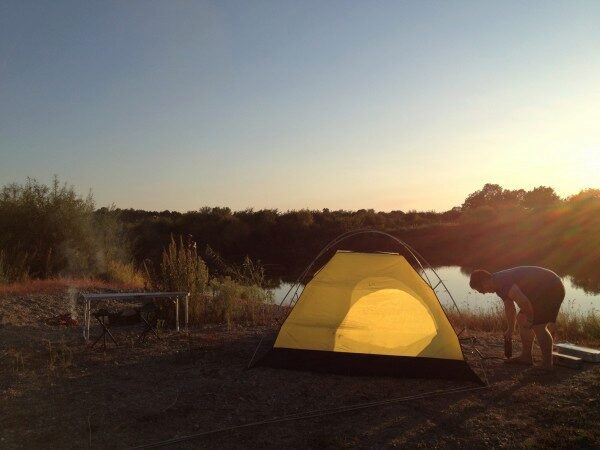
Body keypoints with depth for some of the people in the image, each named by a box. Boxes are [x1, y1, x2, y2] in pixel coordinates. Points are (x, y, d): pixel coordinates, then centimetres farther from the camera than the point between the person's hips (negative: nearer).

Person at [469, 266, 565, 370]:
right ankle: (526, 357, 18)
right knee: (522, 320, 10)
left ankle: (547, 364, -4)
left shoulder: (502, 281, -24)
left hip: (552, 288, -11)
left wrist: (530, 318, -14)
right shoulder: (499, 285, 9)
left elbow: (523, 301, -31)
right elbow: (509, 308, 21)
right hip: (543, 290, 11)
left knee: (538, 325, -14)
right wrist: (510, 329, 30)